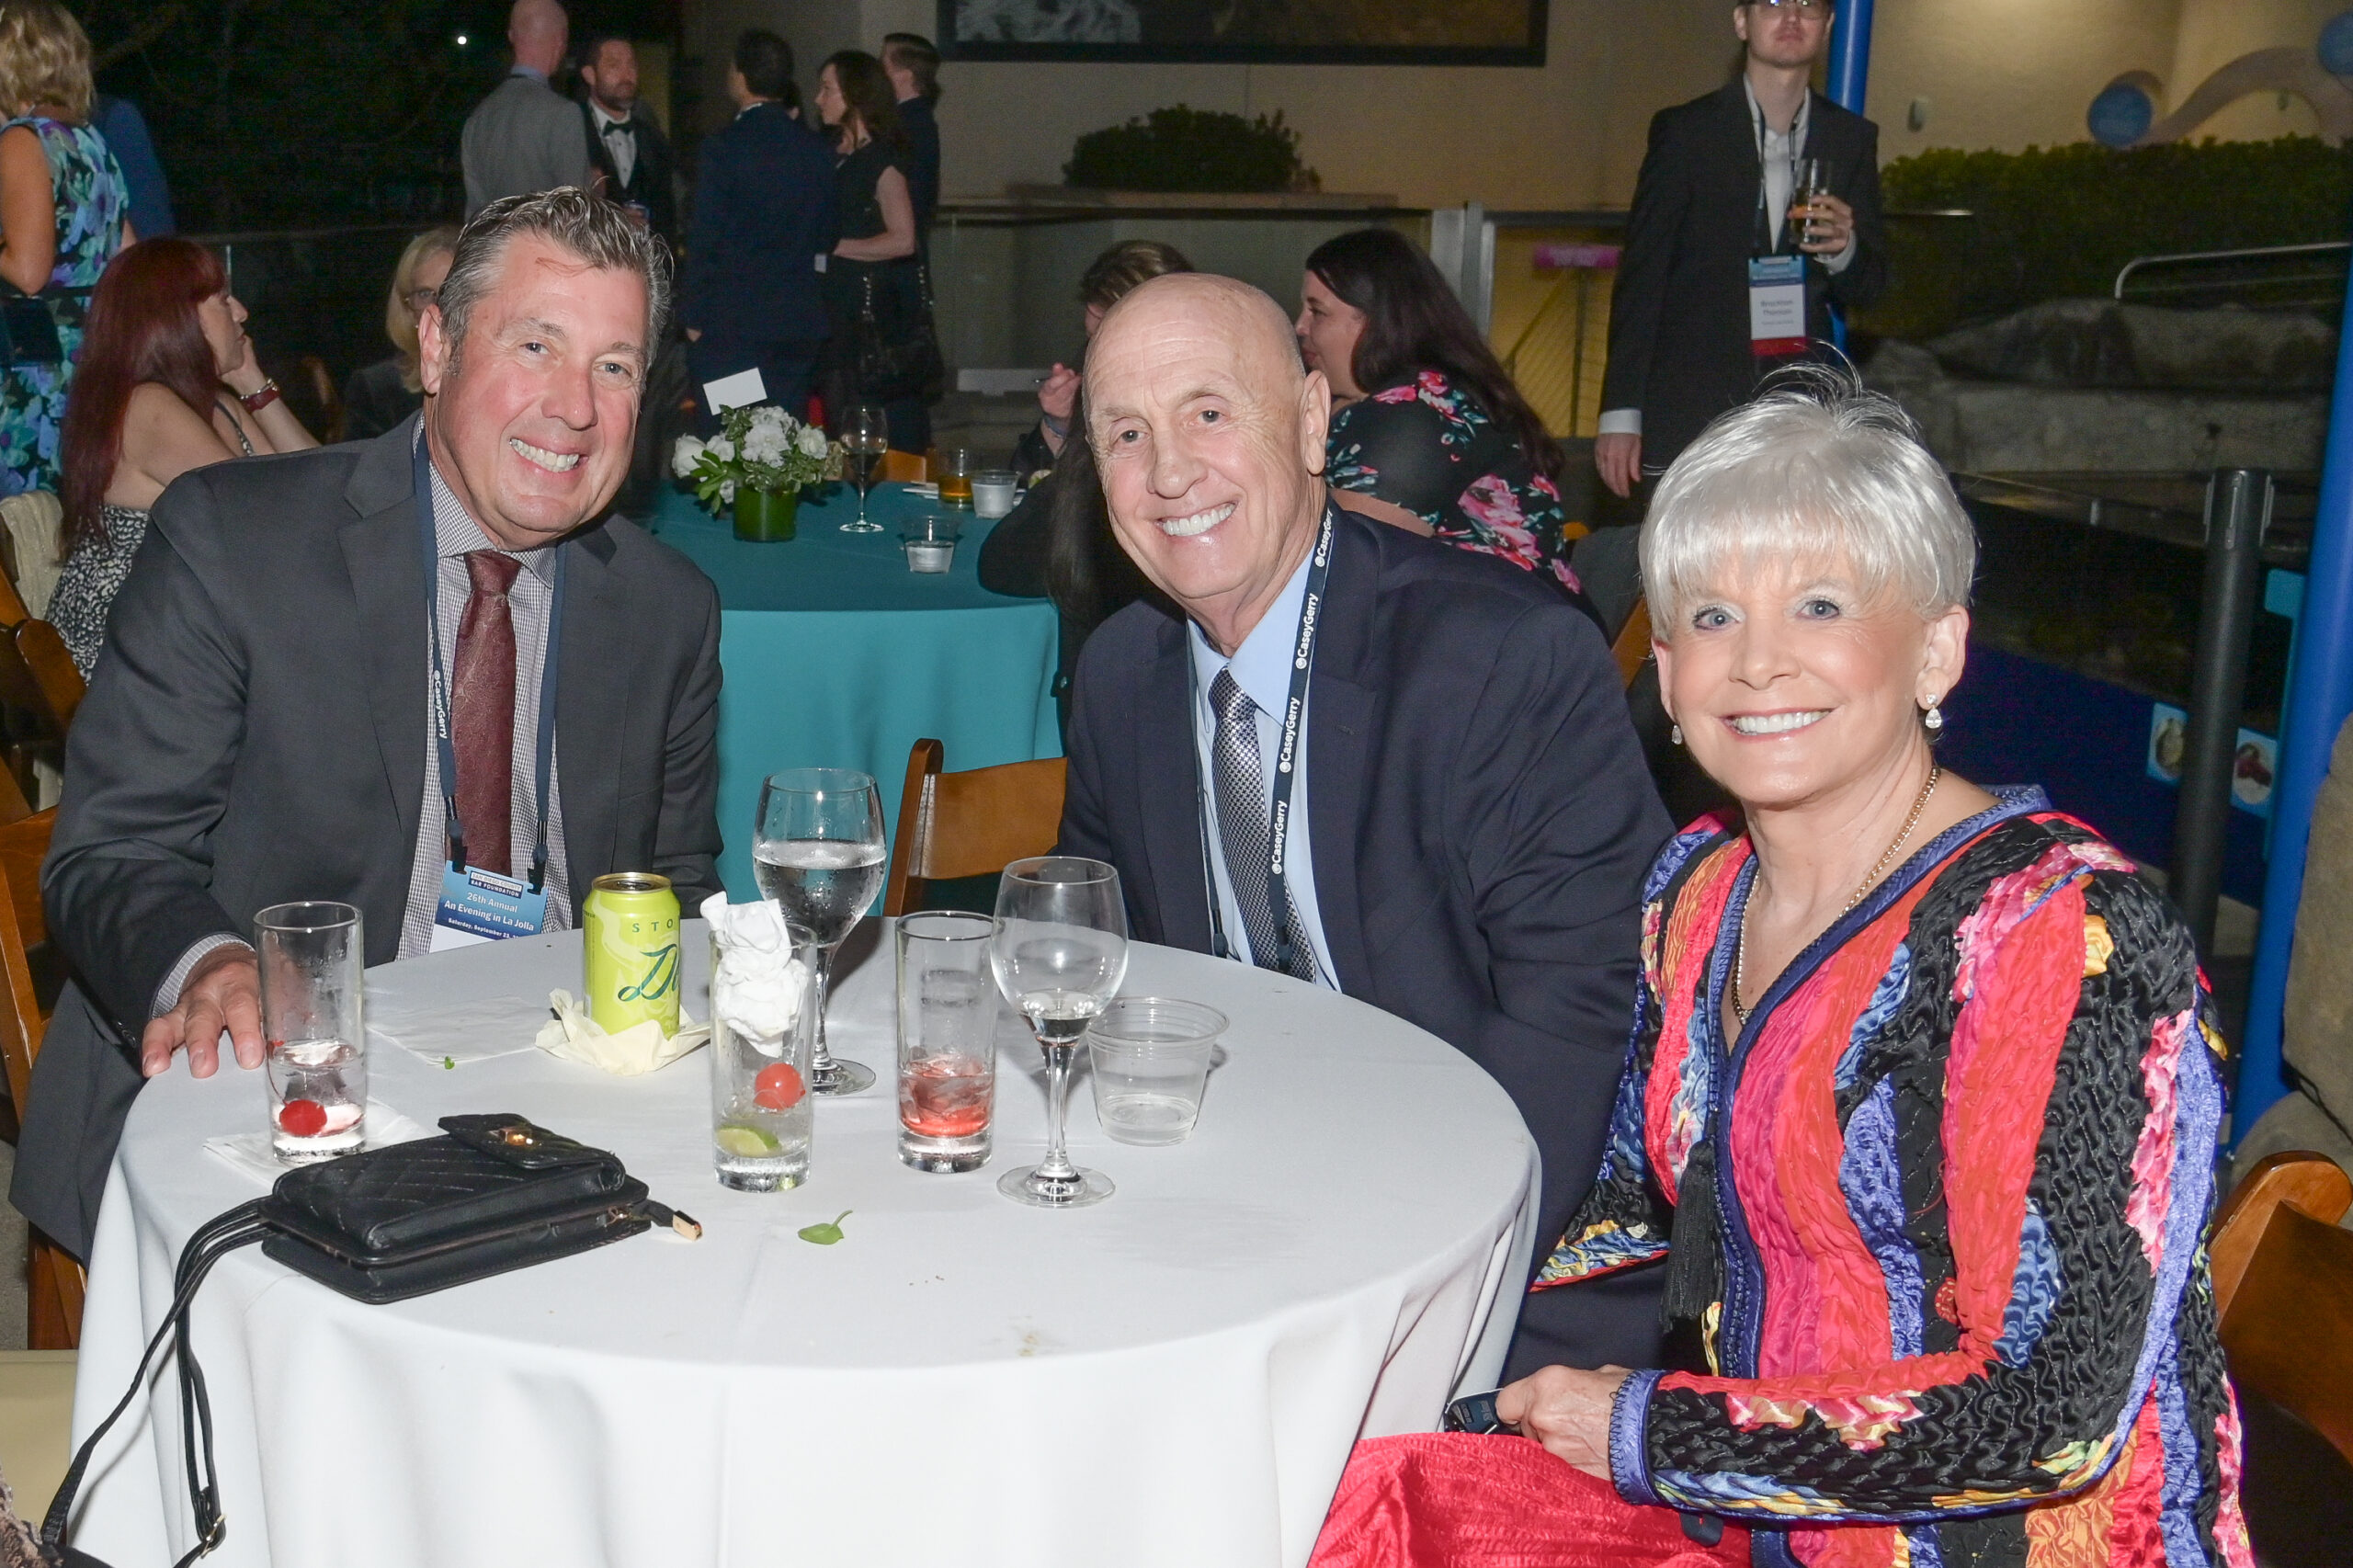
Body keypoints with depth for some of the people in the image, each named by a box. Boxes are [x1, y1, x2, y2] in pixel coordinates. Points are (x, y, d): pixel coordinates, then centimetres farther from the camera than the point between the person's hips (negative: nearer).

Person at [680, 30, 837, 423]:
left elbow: (704, 239, -9)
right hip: (801, 324, 5)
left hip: (730, 321, -5)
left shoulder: (723, 145, -10)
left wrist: (693, 317, -4)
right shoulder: (819, 149, 6)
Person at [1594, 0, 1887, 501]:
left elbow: (1869, 289, 14)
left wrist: (1844, 250, -11)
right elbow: (1640, 276, 0)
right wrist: (1620, 413, -6)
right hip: (1687, 414, -2)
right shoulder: (1685, 130, 2)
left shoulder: (1853, 138, 11)